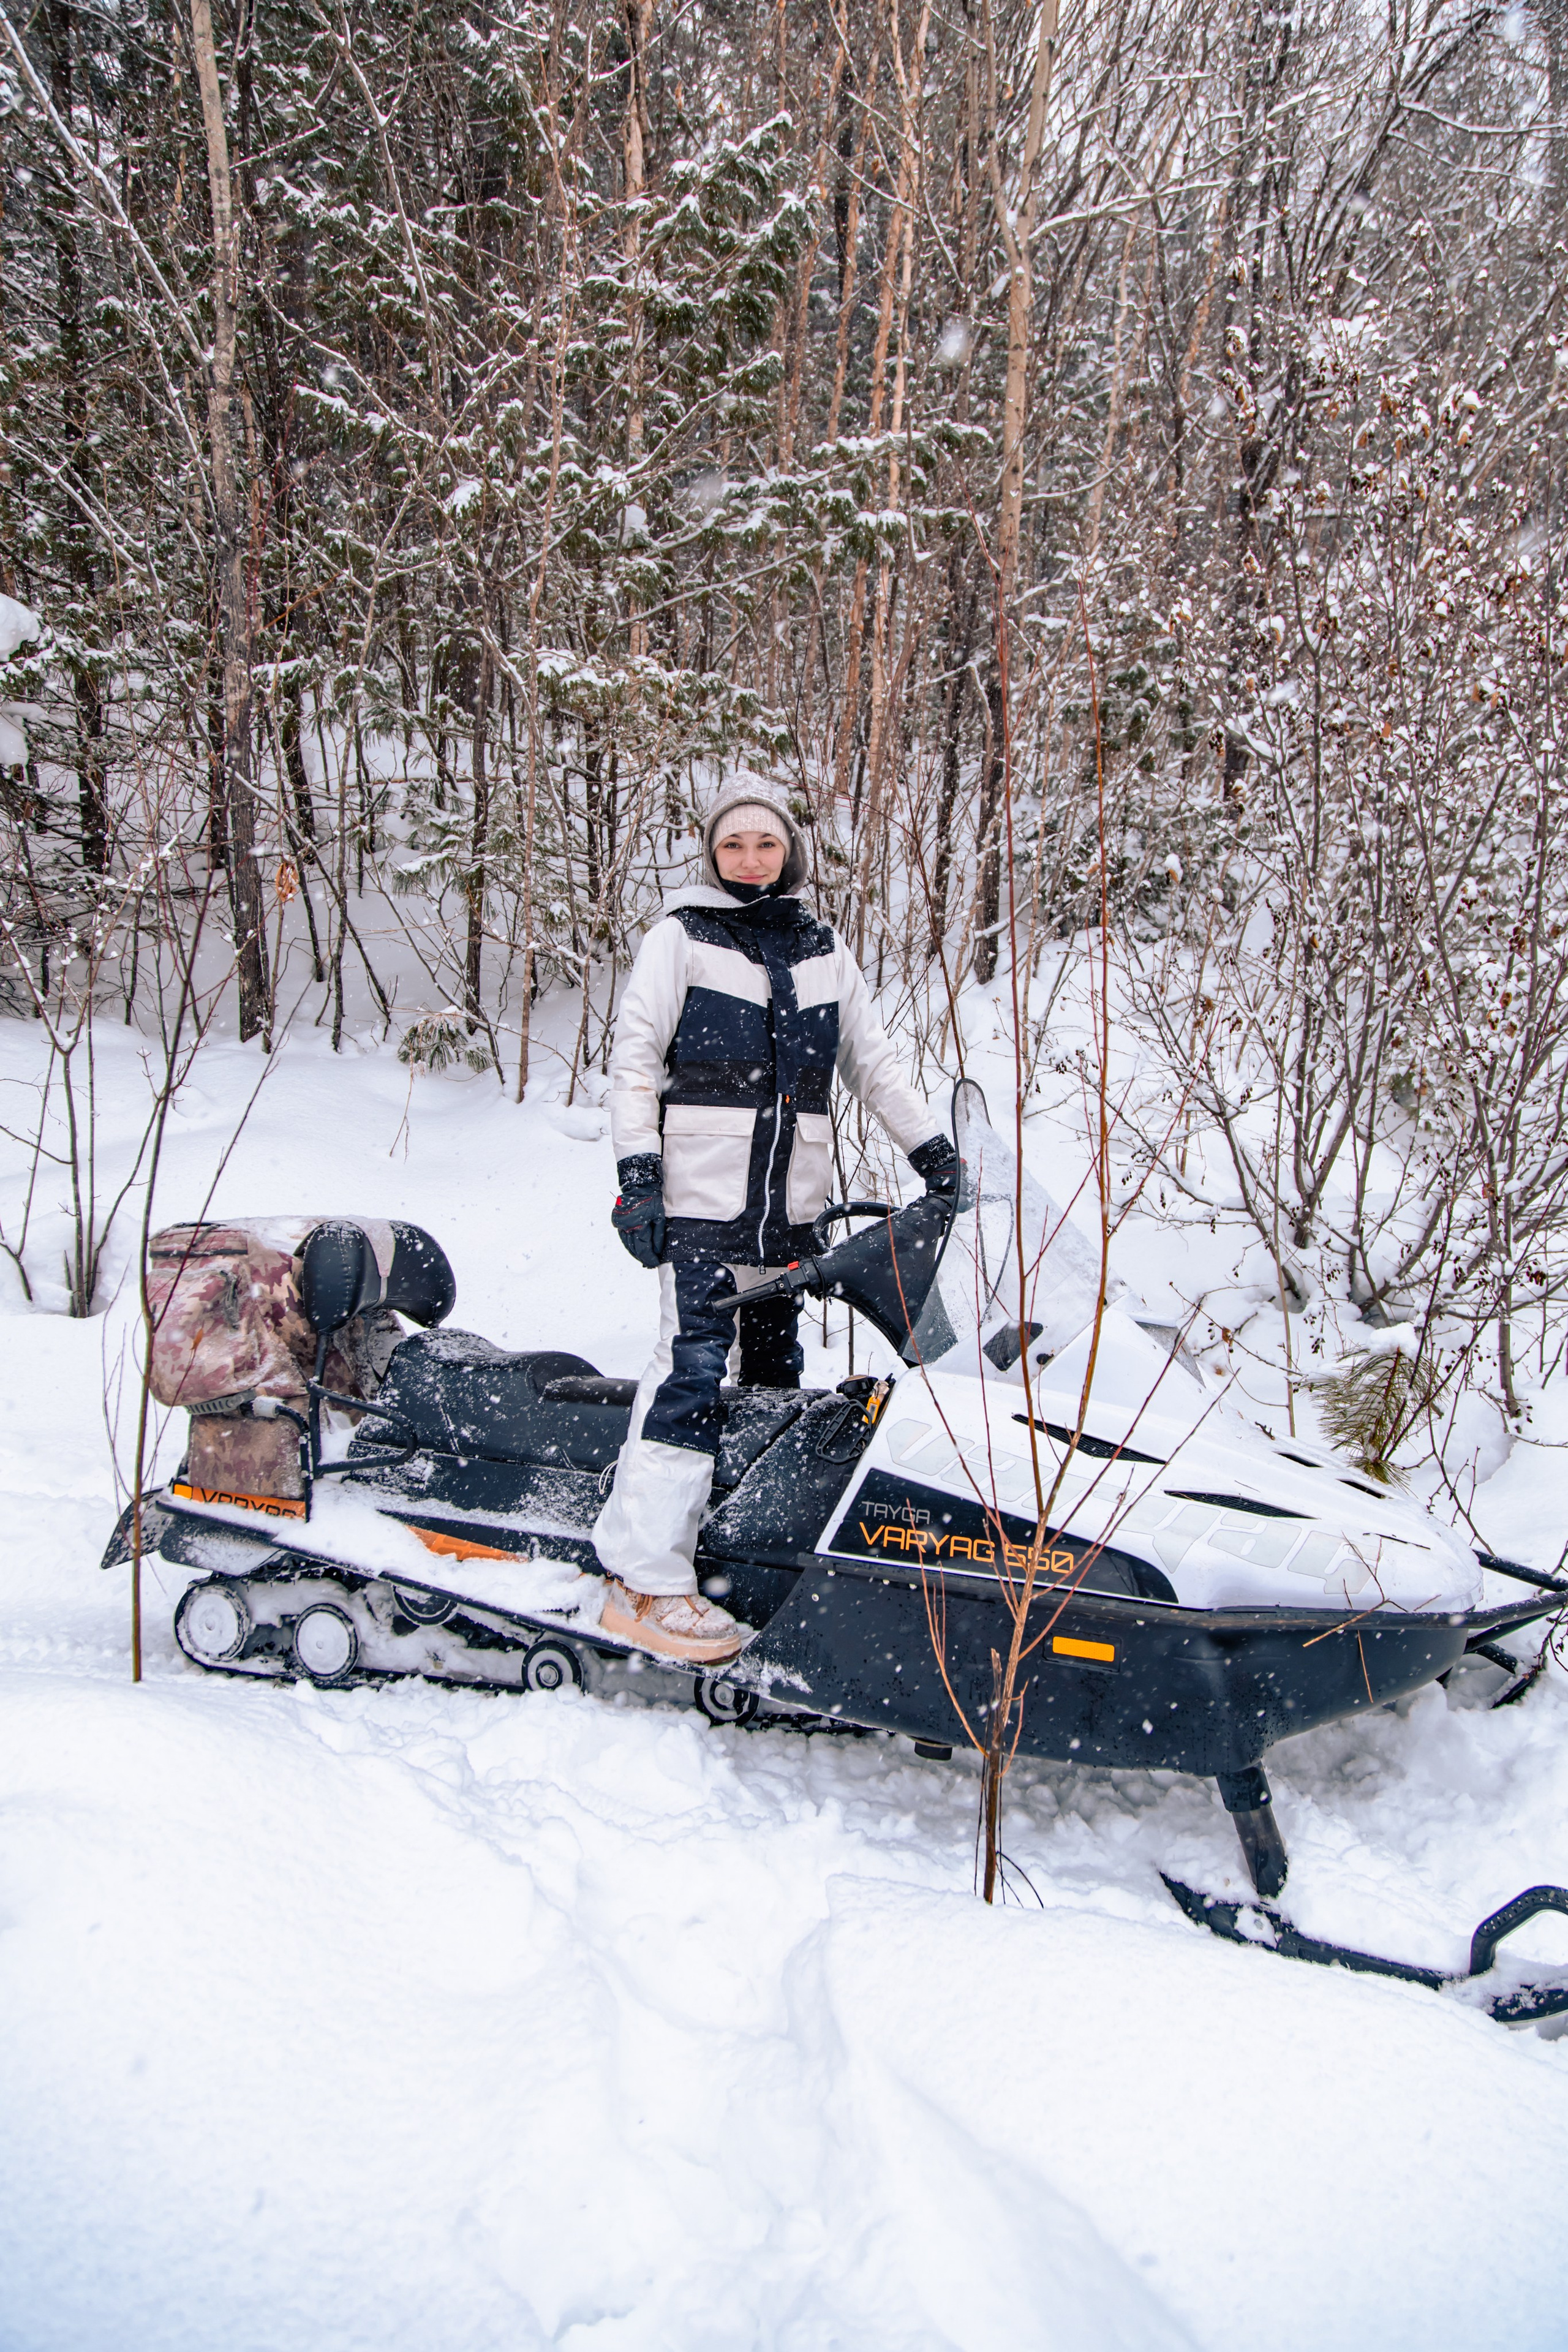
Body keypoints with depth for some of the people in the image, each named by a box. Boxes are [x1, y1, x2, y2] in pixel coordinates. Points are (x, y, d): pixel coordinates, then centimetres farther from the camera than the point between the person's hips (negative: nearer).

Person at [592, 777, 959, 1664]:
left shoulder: (824, 949, 15)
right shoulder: (681, 937, 2)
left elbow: (872, 1059, 19)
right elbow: (634, 1056, -2)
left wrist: (933, 1149, 13)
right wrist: (637, 1172, -12)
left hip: (793, 1200, 5)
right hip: (702, 1191, -5)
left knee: (776, 1369, 9)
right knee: (694, 1370, -11)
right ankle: (647, 1580, -9)